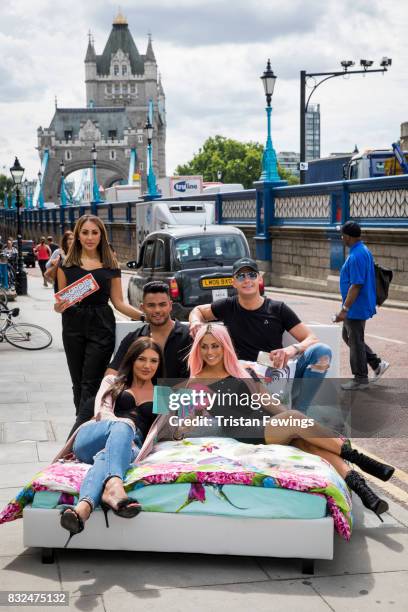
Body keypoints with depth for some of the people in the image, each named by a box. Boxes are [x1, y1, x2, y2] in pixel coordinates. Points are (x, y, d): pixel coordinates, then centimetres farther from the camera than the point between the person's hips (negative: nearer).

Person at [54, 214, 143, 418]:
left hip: (101, 327, -1)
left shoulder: (111, 266, 5)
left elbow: (118, 302, 6)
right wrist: (59, 307, -13)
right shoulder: (67, 265, 6)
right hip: (74, 327, 2)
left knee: (90, 384, -7)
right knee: (78, 383, 8)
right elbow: (59, 303, 10)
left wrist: (145, 316, -7)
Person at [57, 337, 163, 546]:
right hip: (91, 439, 0)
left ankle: (84, 507, -72)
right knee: (123, 425, -39)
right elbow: (102, 413, 7)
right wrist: (124, 425, -15)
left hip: (132, 445, 0)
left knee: (105, 456, -40)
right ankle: (113, 486, -69)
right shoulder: (112, 382, 27)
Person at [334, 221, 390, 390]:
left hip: (356, 308, -10)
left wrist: (344, 309, -23)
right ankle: (377, 364, 22)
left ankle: (360, 379, 14)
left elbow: (356, 285, -26)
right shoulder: (364, 251, 9)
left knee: (355, 341, 2)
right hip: (359, 307, 10)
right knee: (348, 336, 20)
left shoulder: (356, 256, -23)